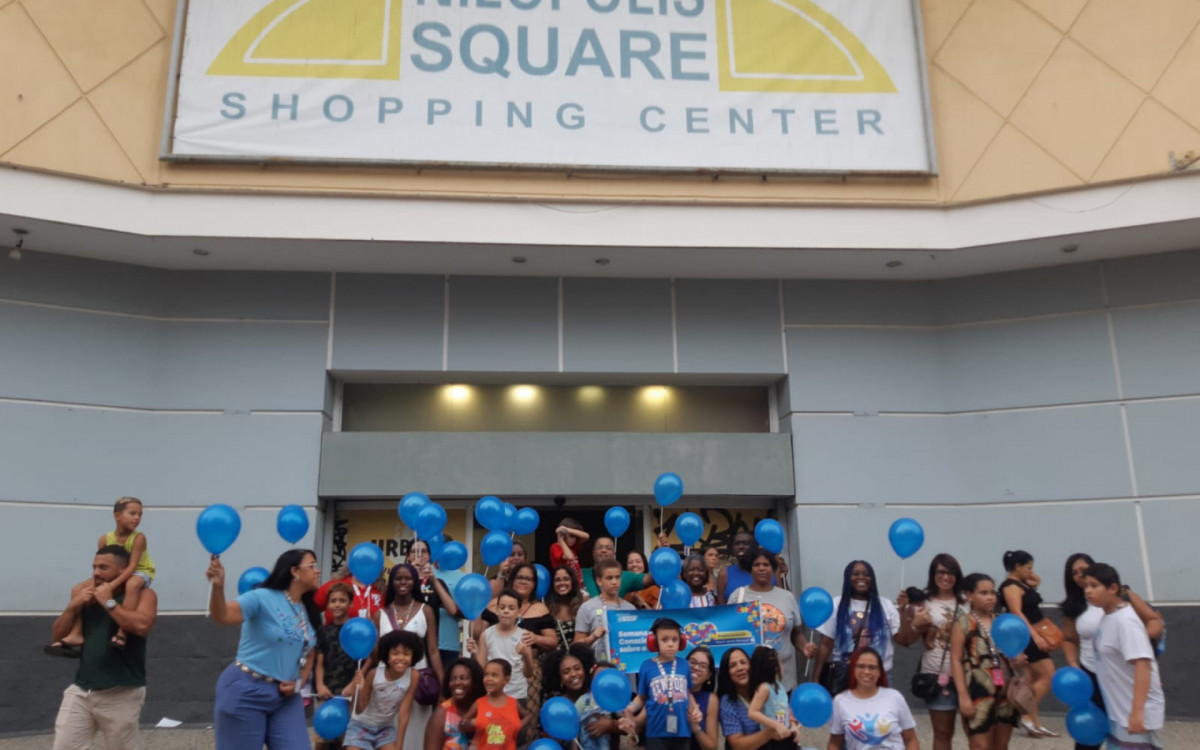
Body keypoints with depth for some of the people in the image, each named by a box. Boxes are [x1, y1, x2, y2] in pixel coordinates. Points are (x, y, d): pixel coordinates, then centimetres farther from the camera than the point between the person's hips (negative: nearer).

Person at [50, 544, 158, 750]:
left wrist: (109, 603, -20)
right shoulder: (84, 593, 10)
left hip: (121, 693, -5)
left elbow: (142, 625, -27)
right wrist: (73, 606, -5)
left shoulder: (143, 594, -6)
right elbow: (57, 637, 11)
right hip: (81, 689, 5)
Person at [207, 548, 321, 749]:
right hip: (246, 691, -6)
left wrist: (298, 684, 0)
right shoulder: (263, 598, -12)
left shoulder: (309, 612, 9)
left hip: (285, 696, 6)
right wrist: (218, 586, -46)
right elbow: (222, 616, -27)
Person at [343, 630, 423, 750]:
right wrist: (358, 690, -36)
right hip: (362, 725, -1)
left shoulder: (412, 677, -22)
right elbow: (359, 710, -16)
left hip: (387, 728, 1)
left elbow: (404, 713, -17)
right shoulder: (374, 674, -24)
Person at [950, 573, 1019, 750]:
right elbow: (956, 660, -7)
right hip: (979, 691, -5)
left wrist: (1018, 658, -3)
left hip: (1005, 691, 5)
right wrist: (963, 695, -15)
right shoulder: (963, 623, -4)